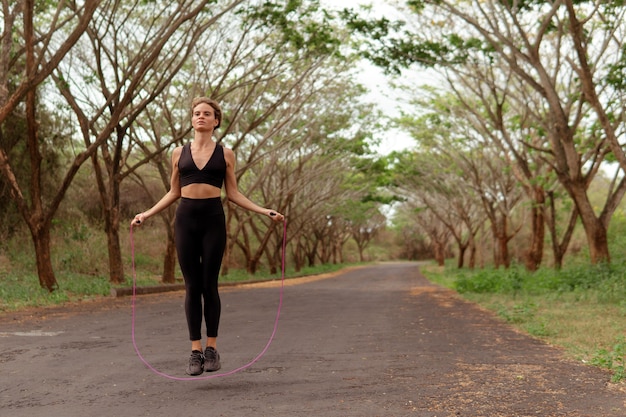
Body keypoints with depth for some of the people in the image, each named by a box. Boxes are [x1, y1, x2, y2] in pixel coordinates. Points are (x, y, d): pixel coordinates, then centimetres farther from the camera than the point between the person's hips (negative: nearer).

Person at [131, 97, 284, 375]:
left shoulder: (225, 154, 7)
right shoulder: (179, 153, 11)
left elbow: (233, 193, 8)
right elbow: (173, 193, 15)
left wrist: (264, 211, -1)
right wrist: (147, 214, 8)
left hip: (213, 219, -1)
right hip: (186, 219, 1)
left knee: (209, 285, 0)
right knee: (192, 286, 1)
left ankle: (212, 349, 10)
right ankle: (196, 350, 7)